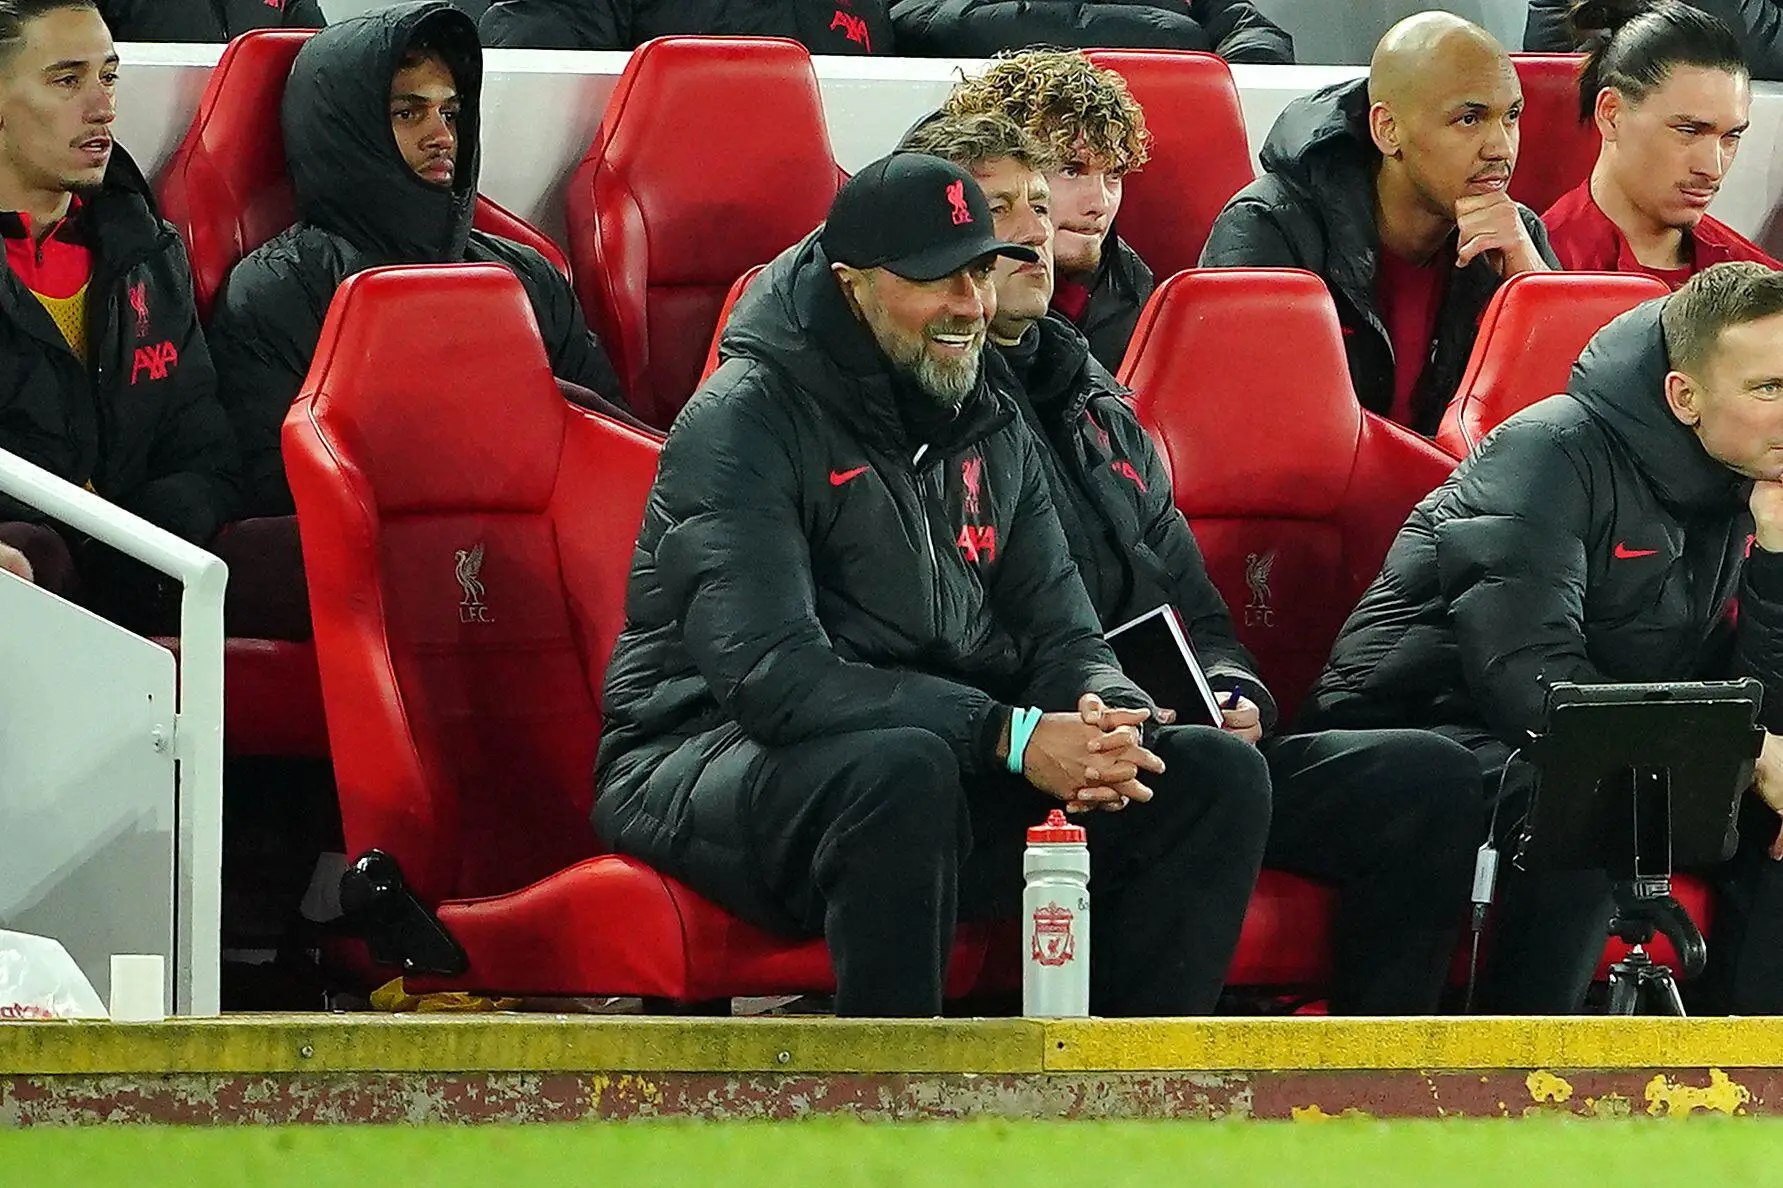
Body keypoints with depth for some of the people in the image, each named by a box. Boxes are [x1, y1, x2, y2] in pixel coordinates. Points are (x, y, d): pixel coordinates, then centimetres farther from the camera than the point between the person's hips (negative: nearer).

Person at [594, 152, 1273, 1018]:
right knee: (901, 771, -40)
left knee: (1217, 776, -8)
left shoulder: (989, 428, 14)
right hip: (716, 767, -7)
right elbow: (770, 676, -22)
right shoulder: (745, 420, -11)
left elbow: (1060, 636, 12)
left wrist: (1102, 717, -15)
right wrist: (1009, 736, -27)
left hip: (947, 765, 7)